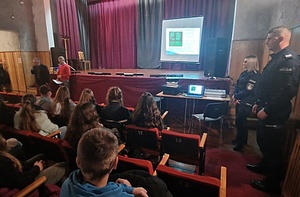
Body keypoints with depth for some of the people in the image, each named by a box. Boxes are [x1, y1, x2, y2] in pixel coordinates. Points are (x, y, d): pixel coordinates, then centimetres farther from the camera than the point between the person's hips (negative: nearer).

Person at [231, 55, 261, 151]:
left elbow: (248, 91, -20)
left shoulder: (255, 75, -15)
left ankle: (240, 143, 15)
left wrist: (235, 96, -12)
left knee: (239, 122, -2)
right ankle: (242, 139, 35)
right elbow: (237, 85, 9)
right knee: (241, 121, 18)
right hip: (240, 101, 8)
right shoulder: (244, 73, 12)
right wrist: (235, 97, -6)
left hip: (247, 103, -8)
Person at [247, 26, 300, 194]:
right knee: (263, 141, 22)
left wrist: (267, 110, -22)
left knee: (271, 146, 3)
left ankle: (273, 183, 20)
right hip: (266, 109, 10)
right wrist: (259, 103, 18)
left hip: (274, 113, -10)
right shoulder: (277, 57, 14)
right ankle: (265, 166, 43)